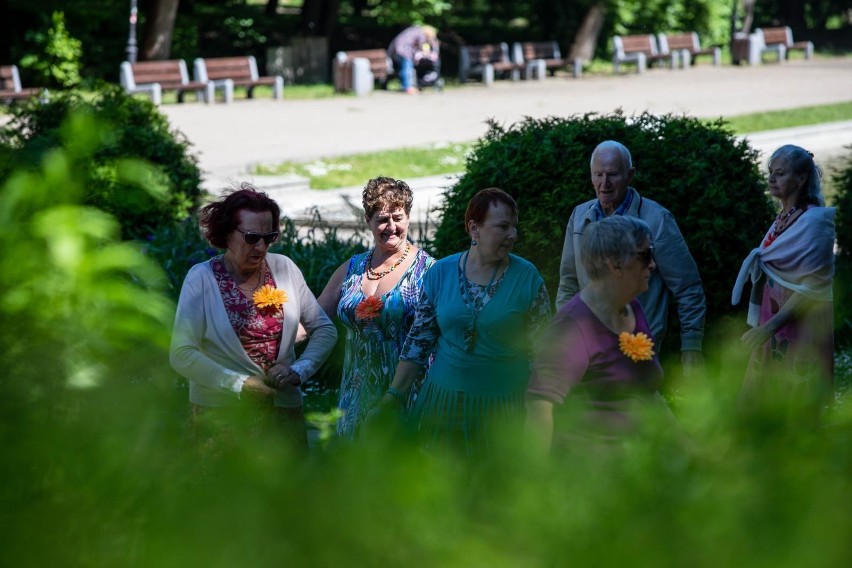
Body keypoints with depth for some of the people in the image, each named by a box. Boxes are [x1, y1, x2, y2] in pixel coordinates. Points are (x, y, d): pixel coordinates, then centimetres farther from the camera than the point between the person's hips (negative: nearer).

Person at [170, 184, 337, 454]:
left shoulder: (284, 268, 2)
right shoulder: (202, 278, -7)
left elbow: (325, 329, 7)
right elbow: (182, 354, -13)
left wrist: (299, 370, -9)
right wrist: (240, 385, -17)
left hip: (284, 409, 3)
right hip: (222, 413, -3)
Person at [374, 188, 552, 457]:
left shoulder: (527, 278, -4)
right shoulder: (440, 273, 0)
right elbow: (418, 340, 5)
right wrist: (394, 395, 2)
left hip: (504, 405, -2)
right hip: (444, 401, 2)